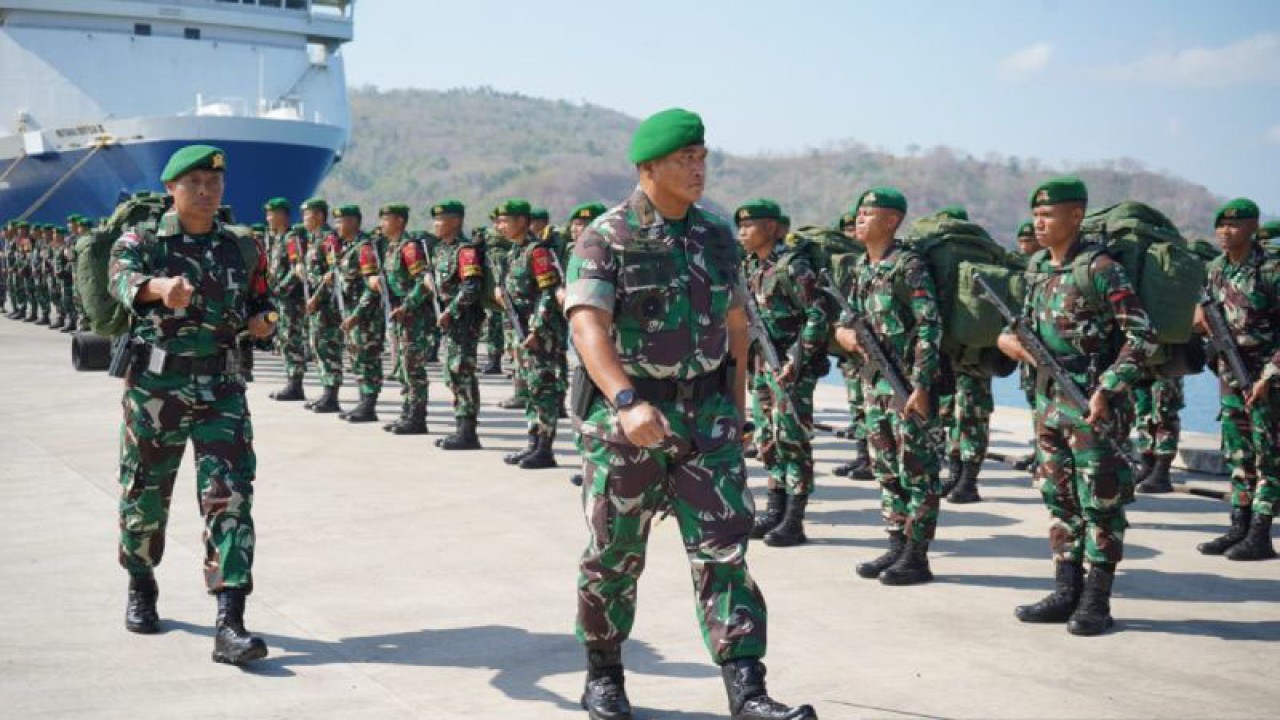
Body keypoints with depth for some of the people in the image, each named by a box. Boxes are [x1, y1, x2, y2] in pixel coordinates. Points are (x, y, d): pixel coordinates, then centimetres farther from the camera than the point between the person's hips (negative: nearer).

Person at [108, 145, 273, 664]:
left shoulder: (240, 250, 9)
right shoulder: (141, 242, -2)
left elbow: (261, 300, 24)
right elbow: (123, 279, -24)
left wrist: (262, 320, -1)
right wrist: (162, 287, -47)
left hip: (221, 391, 2)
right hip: (154, 388, -1)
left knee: (231, 498, -11)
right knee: (144, 496, 12)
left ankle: (230, 625, -14)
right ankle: (141, 590, 39)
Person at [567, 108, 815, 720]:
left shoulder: (716, 236, 7)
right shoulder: (606, 238, -10)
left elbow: (736, 323, 18)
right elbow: (587, 327, -22)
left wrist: (737, 405, 18)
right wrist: (627, 402, -36)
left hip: (705, 415, 4)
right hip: (624, 415, -4)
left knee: (723, 546, -5)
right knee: (614, 553, 8)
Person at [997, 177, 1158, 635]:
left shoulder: (1100, 269, -13)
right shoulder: (1037, 267, 11)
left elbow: (1142, 335, -14)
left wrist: (1107, 390, -19)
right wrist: (1009, 338, 4)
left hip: (1091, 405, -8)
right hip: (1048, 400, 8)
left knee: (1100, 503, 0)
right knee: (1059, 499, 13)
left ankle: (1096, 602, 6)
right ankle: (1066, 594, 21)